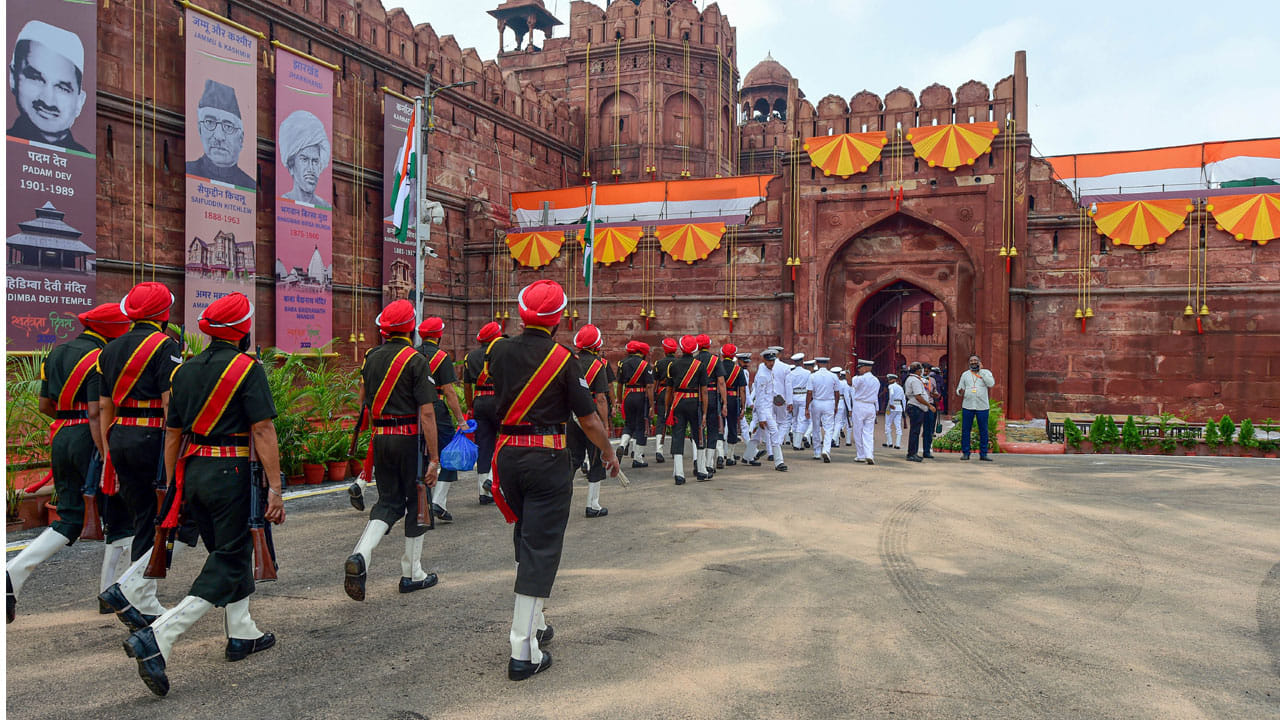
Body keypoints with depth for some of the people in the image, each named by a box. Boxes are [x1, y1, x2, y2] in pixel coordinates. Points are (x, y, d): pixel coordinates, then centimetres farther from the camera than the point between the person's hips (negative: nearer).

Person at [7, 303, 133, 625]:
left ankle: (12, 574, -3)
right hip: (89, 439, -8)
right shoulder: (99, 359, -13)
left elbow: (45, 405, 16)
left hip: (60, 438, 8)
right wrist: (106, 458, -21)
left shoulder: (56, 352, 13)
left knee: (68, 521, 13)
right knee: (120, 519, 5)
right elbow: (96, 414, -20)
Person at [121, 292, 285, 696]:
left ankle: (243, 634, 29)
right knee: (227, 565, -1)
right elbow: (263, 431, -15)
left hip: (192, 472, 8)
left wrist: (173, 487, 21)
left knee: (229, 552, 21)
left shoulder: (185, 371, 11)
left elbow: (172, 435, 14)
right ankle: (156, 638, -12)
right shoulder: (246, 368, -11)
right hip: (231, 471, -8)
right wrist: (275, 489, -14)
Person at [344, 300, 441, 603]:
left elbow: (362, 401, 15)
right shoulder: (416, 360, -12)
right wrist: (434, 457, -14)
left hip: (381, 438, 6)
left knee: (388, 501, 14)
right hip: (410, 438, -5)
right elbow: (427, 412, -16)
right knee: (416, 502, 9)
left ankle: (360, 556, -9)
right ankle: (412, 574, 19)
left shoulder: (371, 357, 7)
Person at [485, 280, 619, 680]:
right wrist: (609, 453, 9)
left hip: (508, 453, 6)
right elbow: (589, 419, -8)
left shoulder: (500, 351, 3)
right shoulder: (562, 359, -11)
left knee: (525, 538, 21)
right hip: (548, 459, -6)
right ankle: (523, 653, -2)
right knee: (541, 548, -2)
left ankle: (533, 625, 33)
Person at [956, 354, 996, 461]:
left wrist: (981, 371, -12)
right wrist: (960, 391, -12)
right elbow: (959, 390, 12)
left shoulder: (986, 372, 4)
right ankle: (965, 453, 8)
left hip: (982, 407, -1)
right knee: (965, 430, 1)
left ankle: (983, 454, 11)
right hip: (967, 406, 1)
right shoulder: (965, 375, 11)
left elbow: (991, 384, -14)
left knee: (983, 431, 3)